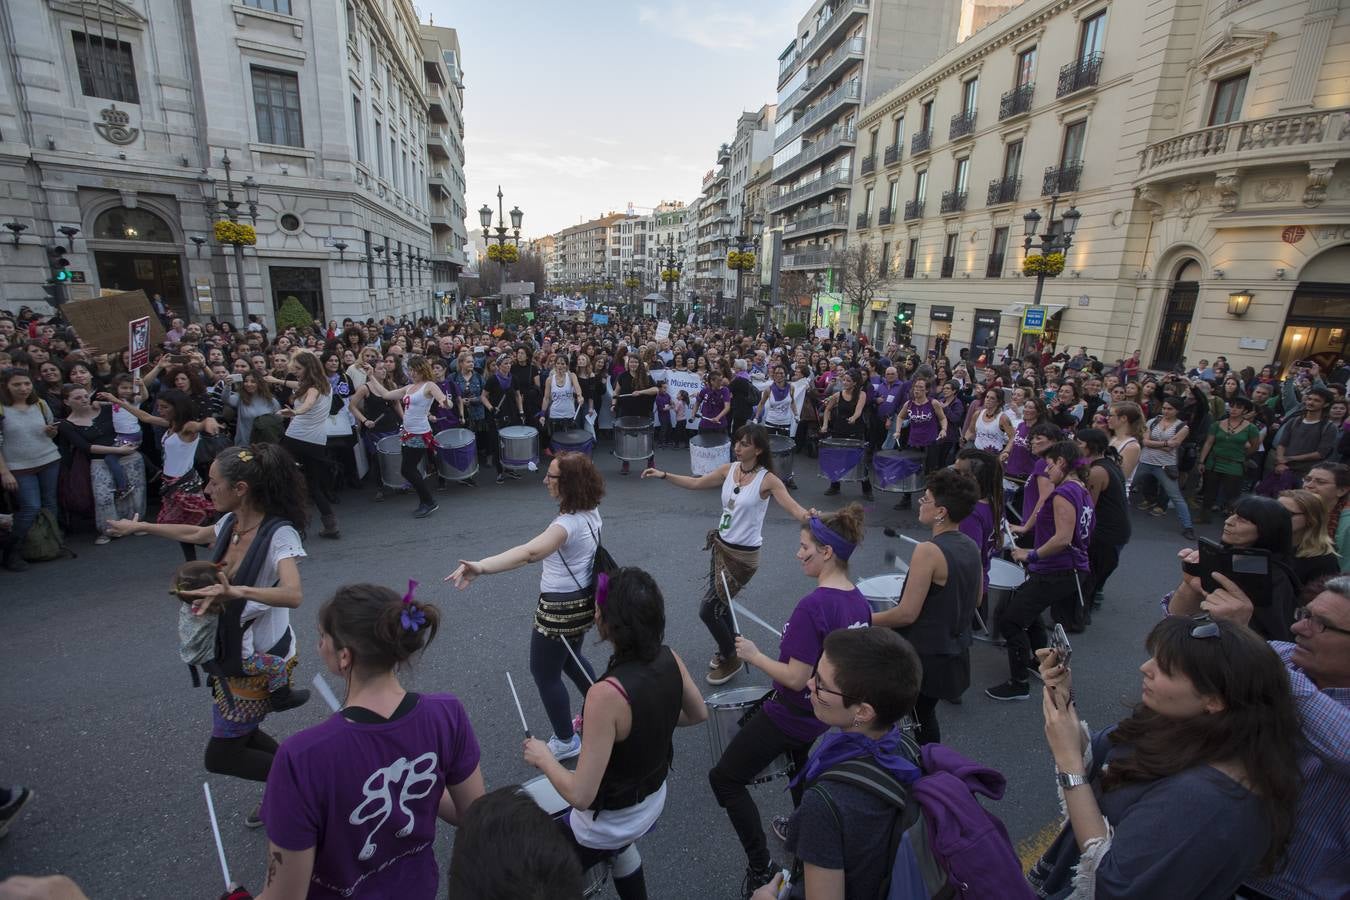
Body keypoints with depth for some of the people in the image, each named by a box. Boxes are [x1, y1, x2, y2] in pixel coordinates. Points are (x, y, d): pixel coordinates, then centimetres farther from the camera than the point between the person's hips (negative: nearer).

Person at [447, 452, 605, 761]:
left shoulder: (569, 524, -33)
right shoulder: (590, 511, -6)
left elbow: (530, 552, -51)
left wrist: (480, 567, -61)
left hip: (561, 608, -9)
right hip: (583, 599, 9)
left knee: (544, 673, 12)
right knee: (571, 659, 29)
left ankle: (566, 741, 29)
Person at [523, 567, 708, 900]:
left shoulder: (607, 694, -38)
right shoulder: (669, 659, -17)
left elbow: (580, 795, -31)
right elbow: (699, 714, 2)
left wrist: (543, 757, -14)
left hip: (606, 824, -6)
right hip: (653, 802, 6)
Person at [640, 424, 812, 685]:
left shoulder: (767, 480, -17)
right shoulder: (728, 469, -1)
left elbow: (795, 510, -24)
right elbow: (695, 483, 8)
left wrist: (809, 517, -46)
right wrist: (664, 475, 0)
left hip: (743, 555, -6)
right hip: (721, 546, 6)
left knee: (707, 610, -3)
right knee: (720, 604, 21)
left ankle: (730, 659, 22)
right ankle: (728, 650, 47)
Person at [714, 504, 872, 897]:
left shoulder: (812, 605, -31)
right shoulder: (860, 602, -6)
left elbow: (796, 678, -29)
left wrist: (754, 655, -15)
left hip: (789, 716, -8)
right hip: (826, 718, 8)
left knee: (725, 779, 10)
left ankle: (760, 866, 15)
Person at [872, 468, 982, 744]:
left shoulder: (929, 551, -25)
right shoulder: (972, 547, 0)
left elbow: (907, 613, -24)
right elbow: (975, 601, 14)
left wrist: (866, 619, -11)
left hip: (923, 657, -8)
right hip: (956, 653, 8)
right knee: (925, 715, 24)